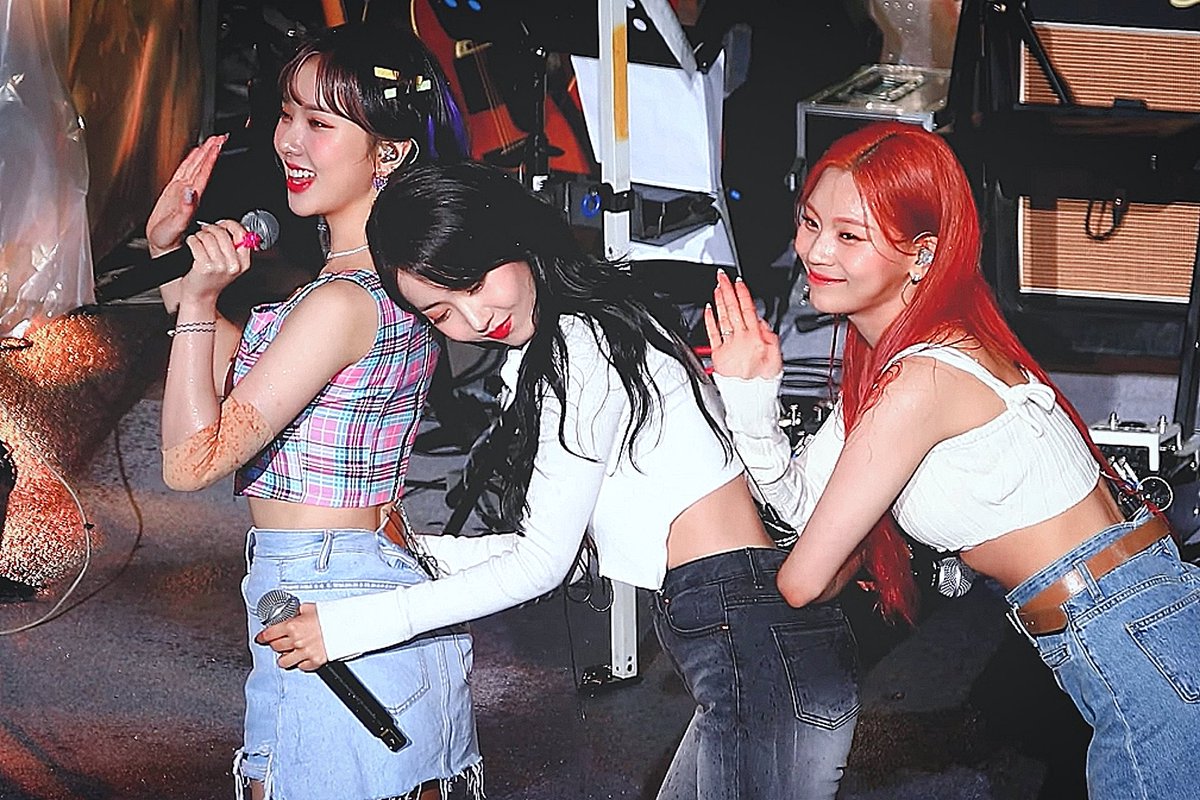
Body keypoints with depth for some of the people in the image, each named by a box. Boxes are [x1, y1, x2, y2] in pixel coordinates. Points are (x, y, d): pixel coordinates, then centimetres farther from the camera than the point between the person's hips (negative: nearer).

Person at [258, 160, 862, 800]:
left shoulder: (578, 344, -11)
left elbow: (544, 562, -10)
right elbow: (555, 549, 18)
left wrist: (355, 624, -7)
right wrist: (419, 551, 14)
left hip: (756, 650, -10)